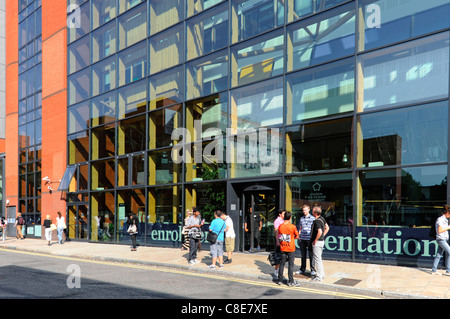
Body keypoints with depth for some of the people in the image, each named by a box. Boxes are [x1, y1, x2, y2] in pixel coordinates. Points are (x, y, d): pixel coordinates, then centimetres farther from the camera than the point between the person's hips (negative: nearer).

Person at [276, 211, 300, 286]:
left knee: (282, 263, 12)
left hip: (282, 248, 4)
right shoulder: (293, 227, -14)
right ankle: (291, 281, 7)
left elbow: (279, 237, 7)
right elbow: (297, 236, -2)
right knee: (291, 264, 3)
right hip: (291, 249, -4)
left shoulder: (280, 226, -4)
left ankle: (280, 280, 18)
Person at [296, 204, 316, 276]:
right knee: (303, 255, 11)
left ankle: (313, 270, 10)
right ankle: (302, 269, 21)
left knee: (311, 255, 0)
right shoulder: (301, 219, 11)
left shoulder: (312, 218, -2)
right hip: (302, 239, 4)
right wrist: (298, 237, 12)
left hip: (309, 239, -4)